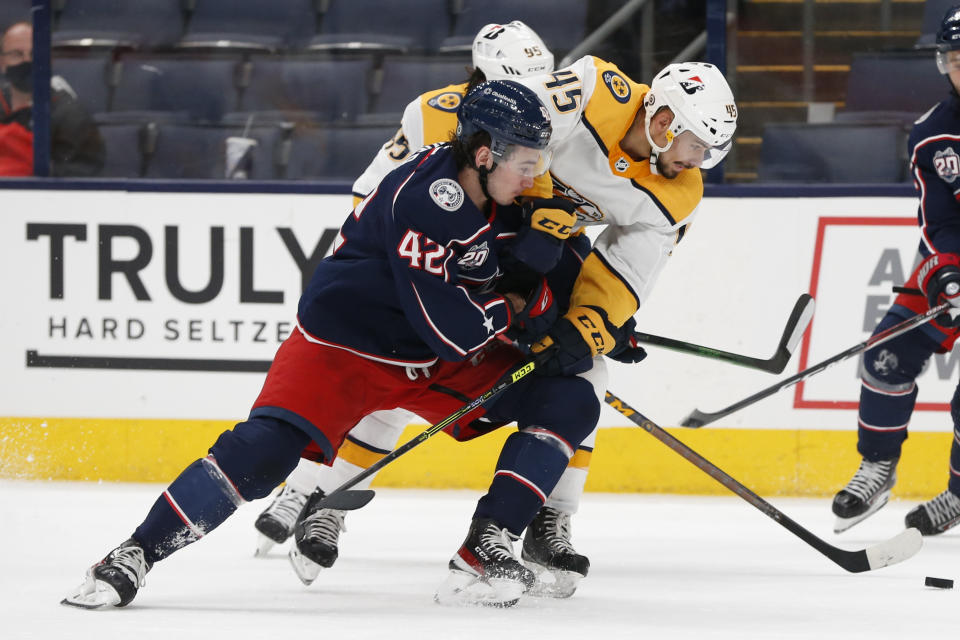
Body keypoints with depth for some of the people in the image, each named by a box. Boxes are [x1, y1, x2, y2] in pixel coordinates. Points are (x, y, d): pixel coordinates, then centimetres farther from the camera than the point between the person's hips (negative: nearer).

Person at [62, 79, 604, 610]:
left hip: (443, 364, 8)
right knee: (263, 452, -25)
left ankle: (488, 544, -3)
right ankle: (134, 556, -13)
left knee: (569, 401, -3)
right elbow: (451, 327, -30)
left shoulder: (500, 198, -3)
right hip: (345, 347, -8)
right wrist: (512, 309, -12)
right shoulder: (423, 199, -29)